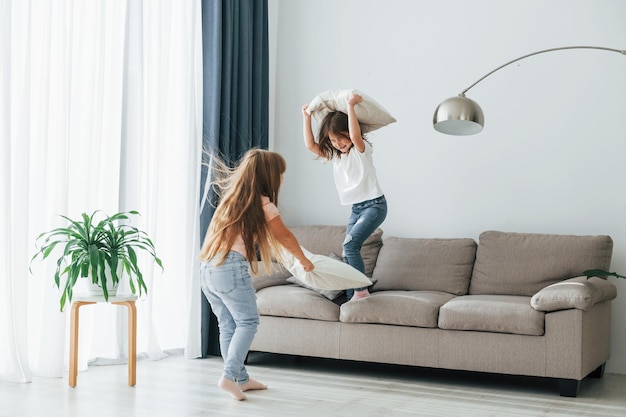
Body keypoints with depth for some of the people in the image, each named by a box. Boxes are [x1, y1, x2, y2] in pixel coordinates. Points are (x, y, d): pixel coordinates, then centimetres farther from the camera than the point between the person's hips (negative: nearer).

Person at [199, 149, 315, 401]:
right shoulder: (262, 204, -2)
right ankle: (229, 376, -9)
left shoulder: (232, 198, 20)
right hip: (232, 268, -8)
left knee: (228, 325, 11)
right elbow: (285, 237, 10)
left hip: (207, 268, 8)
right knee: (247, 322, 1)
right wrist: (304, 260, 26)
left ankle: (240, 379, 17)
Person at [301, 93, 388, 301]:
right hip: (356, 209, 8)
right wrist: (306, 117, 1)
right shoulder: (334, 155, 10)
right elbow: (310, 145, 5)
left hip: (374, 205, -8)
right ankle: (351, 296, 7)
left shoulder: (361, 149, -10)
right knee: (348, 253, 2)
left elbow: (355, 136, -33)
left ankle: (361, 290, -14)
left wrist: (351, 106, -31)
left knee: (350, 244, -21)